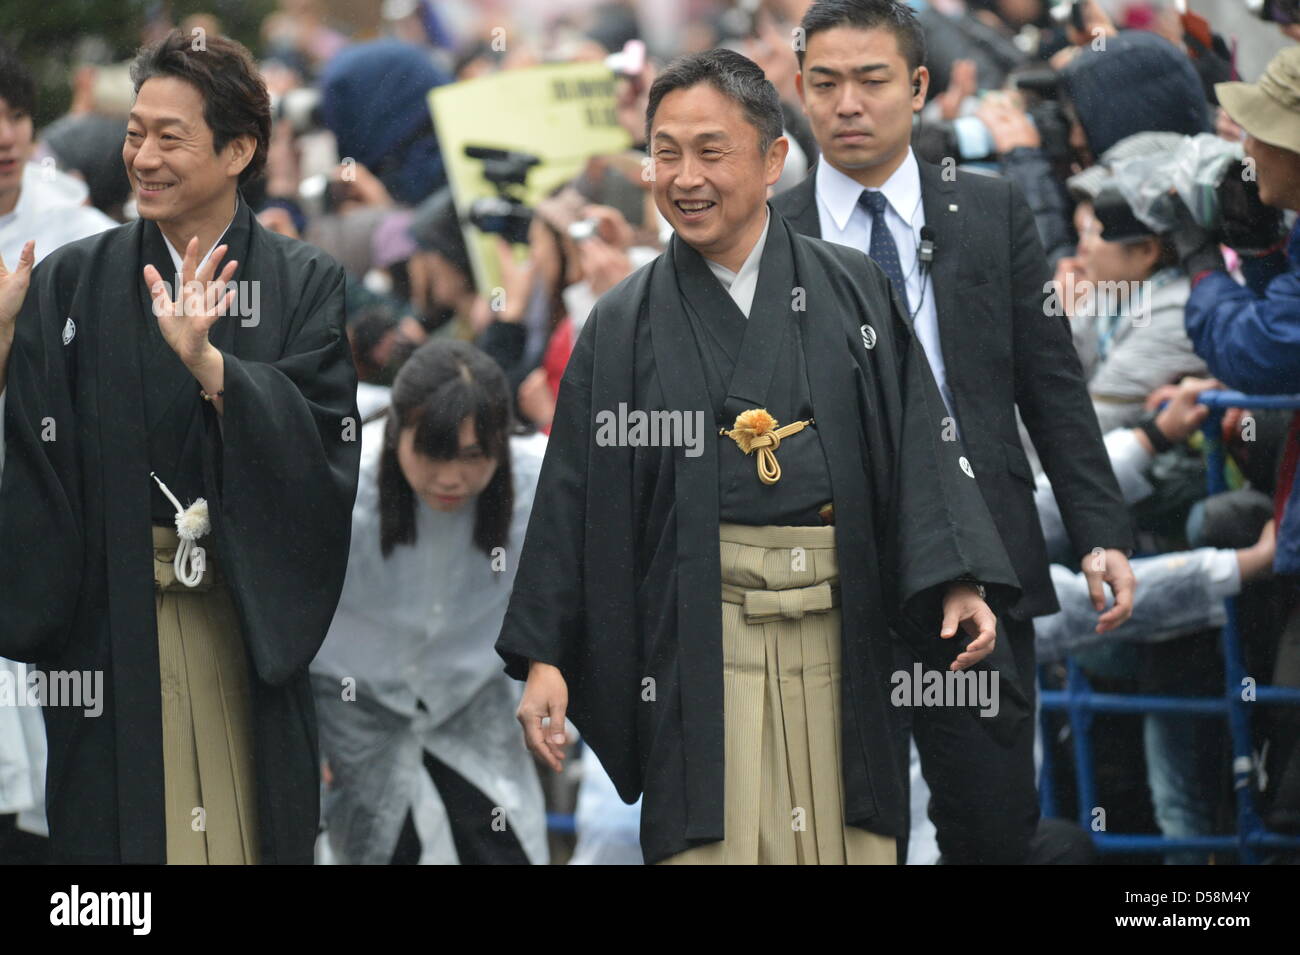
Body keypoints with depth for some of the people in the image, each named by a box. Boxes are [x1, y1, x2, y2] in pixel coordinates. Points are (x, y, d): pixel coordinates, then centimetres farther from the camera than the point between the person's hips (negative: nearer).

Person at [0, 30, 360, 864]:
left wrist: (206, 363, -27)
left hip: (245, 625, 0)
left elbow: (324, 441, -13)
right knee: (119, 827, 2)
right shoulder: (73, 283, 2)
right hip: (111, 624, 0)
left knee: (241, 827, 4)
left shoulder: (303, 284, 1)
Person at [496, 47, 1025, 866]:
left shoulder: (851, 292, 7)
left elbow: (918, 442, 2)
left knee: (843, 842, 2)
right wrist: (543, 657, 0)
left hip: (836, 634, 1)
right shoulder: (625, 325, 6)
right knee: (711, 839, -8)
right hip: (699, 637, -1)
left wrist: (955, 582, -11)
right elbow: (573, 494, 5)